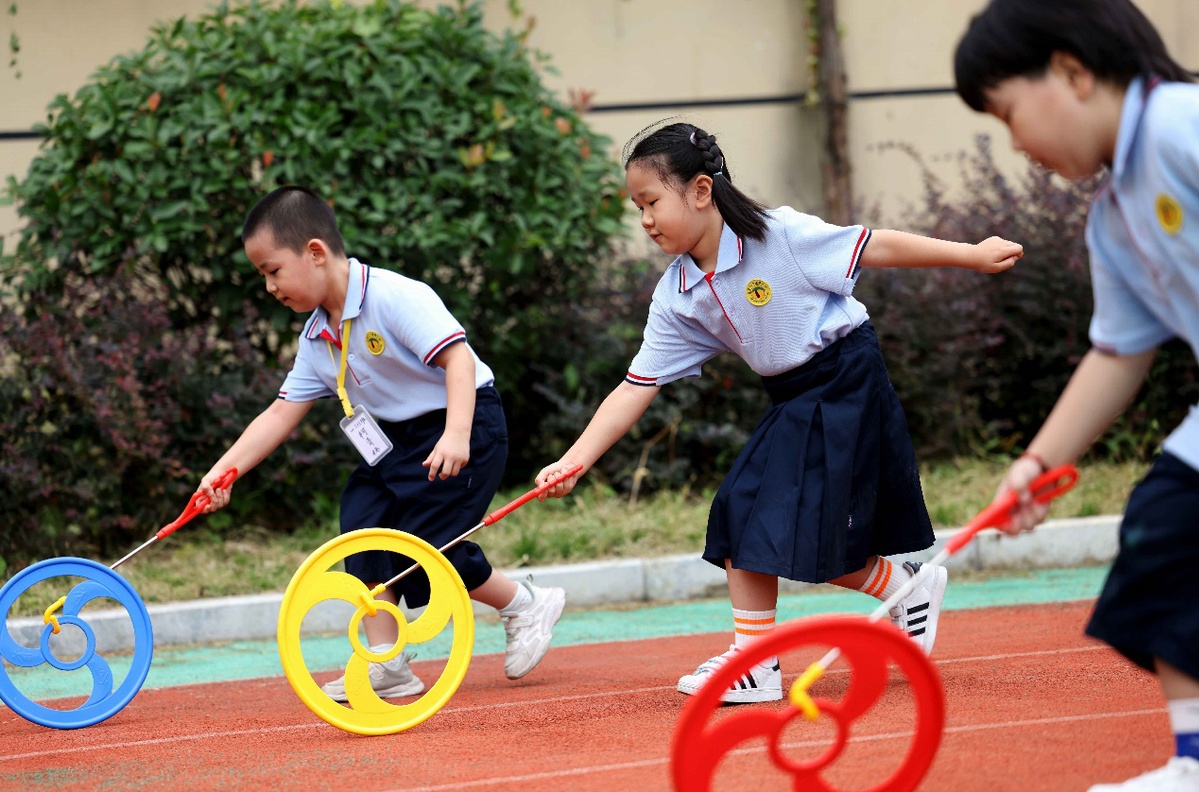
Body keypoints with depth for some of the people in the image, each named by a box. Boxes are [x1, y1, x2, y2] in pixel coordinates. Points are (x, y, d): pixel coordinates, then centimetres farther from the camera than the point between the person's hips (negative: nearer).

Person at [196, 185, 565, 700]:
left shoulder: (394, 297, -23)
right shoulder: (316, 339, 3)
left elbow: (456, 356, -30)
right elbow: (281, 415, 6)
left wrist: (456, 435, -42)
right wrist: (223, 471, -4)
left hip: (466, 422, -9)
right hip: (396, 439, 9)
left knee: (424, 543, -13)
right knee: (362, 532, -3)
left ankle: (527, 607, 9)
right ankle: (386, 665, 2)